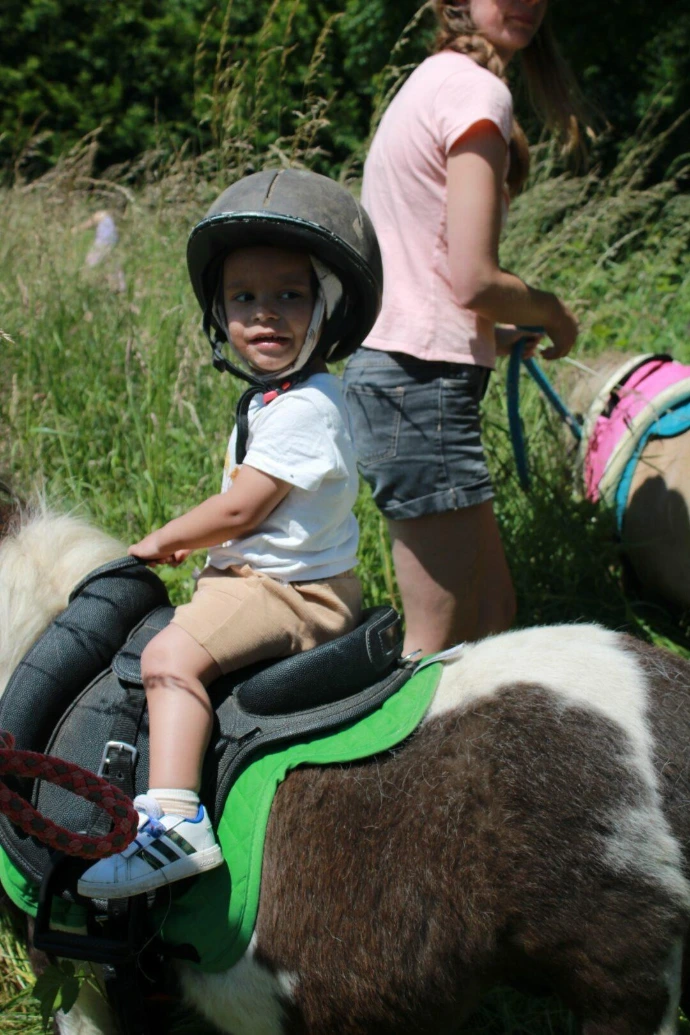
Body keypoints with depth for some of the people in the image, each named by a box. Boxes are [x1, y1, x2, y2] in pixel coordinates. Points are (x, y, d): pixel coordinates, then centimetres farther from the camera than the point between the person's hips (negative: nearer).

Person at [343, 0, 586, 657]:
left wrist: (493, 334, 14)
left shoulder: (431, 81, 19)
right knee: (441, 645, -3)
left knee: (493, 615, 16)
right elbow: (473, 281, -18)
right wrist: (552, 312, 0)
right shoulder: (477, 91, -11)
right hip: (423, 386, -10)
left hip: (388, 372, 10)